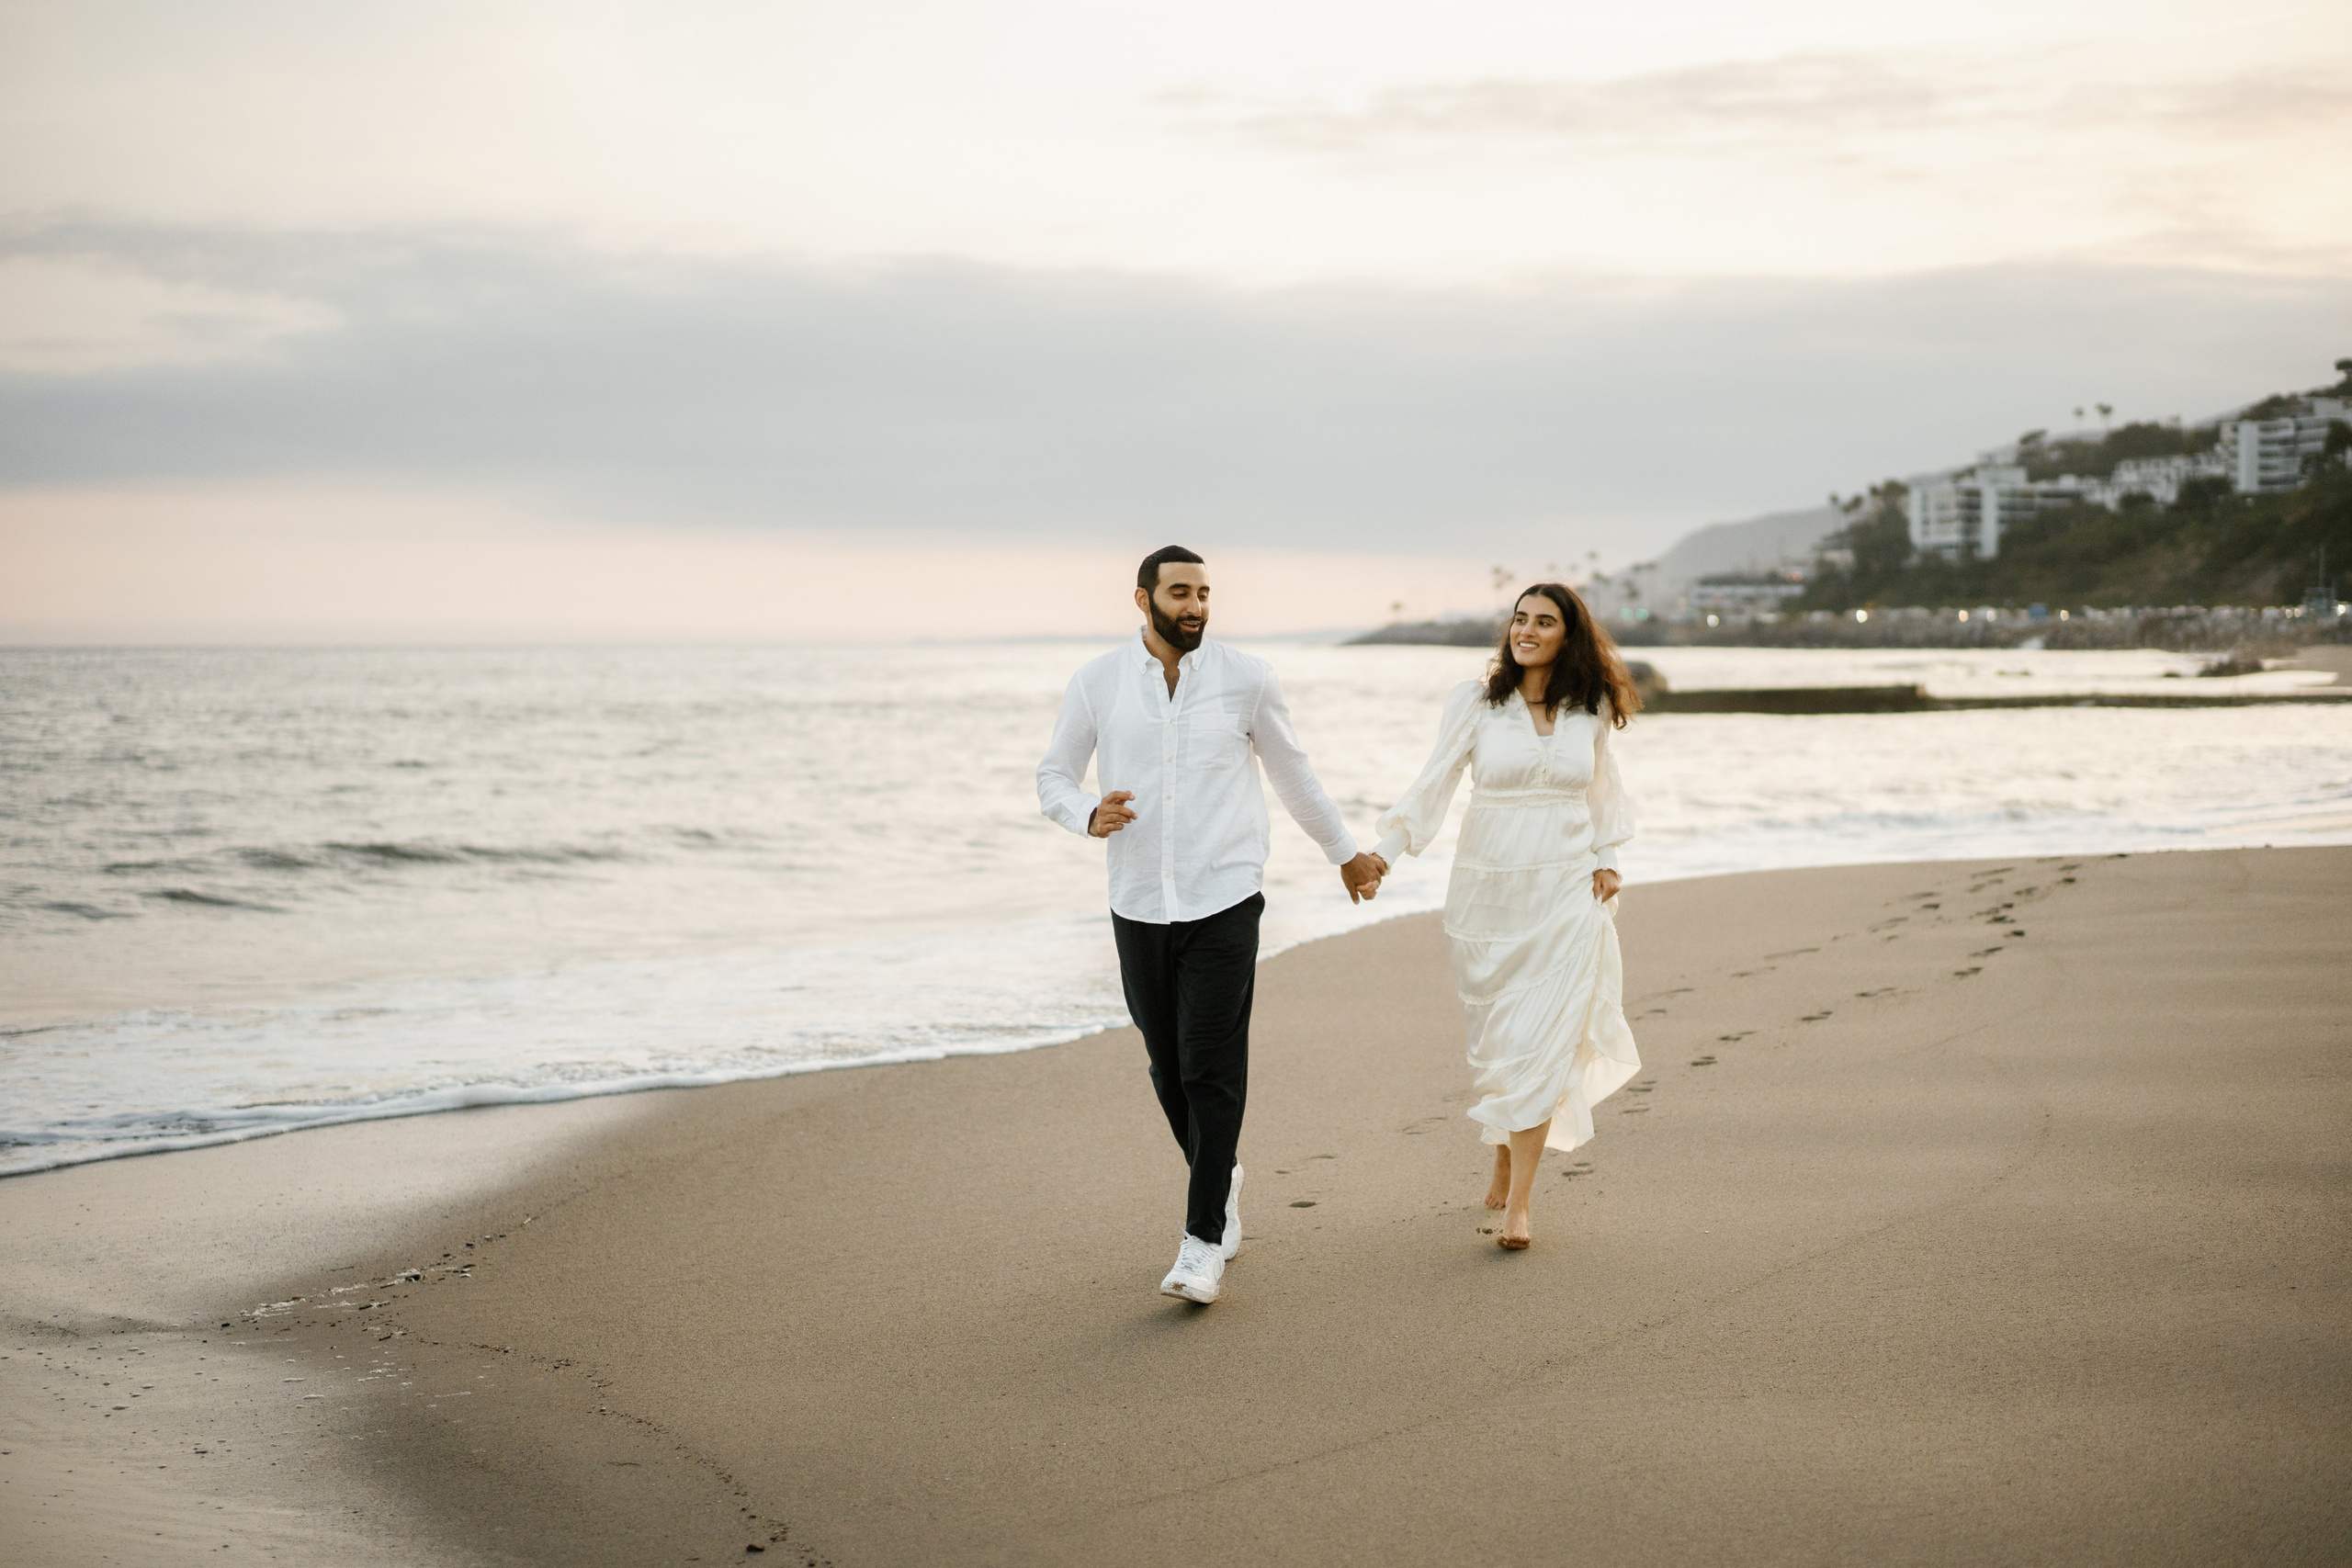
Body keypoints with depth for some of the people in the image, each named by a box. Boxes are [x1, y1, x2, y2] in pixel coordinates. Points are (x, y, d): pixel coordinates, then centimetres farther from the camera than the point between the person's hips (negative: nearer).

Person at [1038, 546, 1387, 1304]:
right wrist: (1091, 815, -15)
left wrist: (1346, 852, 23)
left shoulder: (1246, 679, 0)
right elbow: (1053, 777, 8)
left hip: (1224, 901, -2)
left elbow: (1294, 776, 13)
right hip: (1138, 906, 2)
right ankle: (1220, 1177, 37)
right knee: (1168, 1069, 11)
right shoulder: (1096, 684, 1)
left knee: (1212, 1070, -8)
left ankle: (1205, 1241, -5)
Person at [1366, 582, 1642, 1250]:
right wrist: (1385, 851, -17)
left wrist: (1606, 859, 11)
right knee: (1496, 1041, 8)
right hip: (1488, 889, 0)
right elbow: (1434, 782, -7)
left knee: (1541, 1044, -8)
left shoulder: (1591, 709, 4)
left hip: (1567, 894, 0)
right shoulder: (1476, 701, -2)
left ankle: (1519, 1203, -8)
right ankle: (1505, 1162, 32)